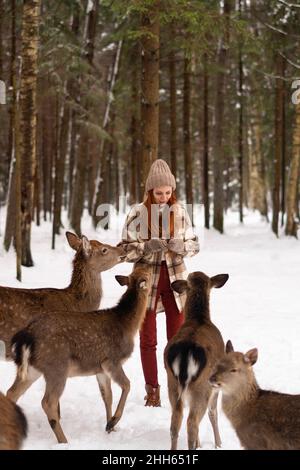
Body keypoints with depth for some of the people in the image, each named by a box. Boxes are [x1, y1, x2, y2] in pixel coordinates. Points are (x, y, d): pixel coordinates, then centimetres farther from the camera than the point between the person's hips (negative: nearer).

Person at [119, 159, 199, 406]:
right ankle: (152, 390, 19)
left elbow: (195, 244, 4)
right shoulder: (138, 212, -8)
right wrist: (146, 247, -25)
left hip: (175, 279, 1)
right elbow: (126, 249, -6)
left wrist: (182, 246, -18)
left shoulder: (179, 211, -3)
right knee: (148, 339, 7)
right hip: (147, 279, -1)